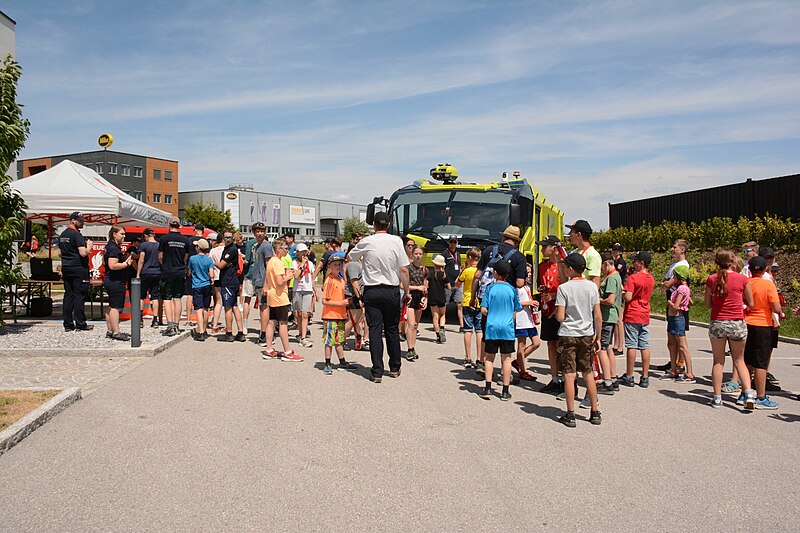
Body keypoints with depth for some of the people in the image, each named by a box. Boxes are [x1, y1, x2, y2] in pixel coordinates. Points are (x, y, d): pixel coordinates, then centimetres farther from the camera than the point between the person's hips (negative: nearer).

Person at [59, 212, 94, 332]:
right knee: (79, 296, -4)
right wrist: (89, 246, -2)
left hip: (66, 269, 8)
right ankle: (80, 324, -1)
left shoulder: (62, 235, 15)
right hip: (78, 268, -8)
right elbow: (83, 253, -20)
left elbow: (60, 253, 20)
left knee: (68, 295, 9)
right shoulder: (76, 235, -13)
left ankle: (68, 324, 10)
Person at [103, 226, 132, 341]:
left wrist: (124, 261, 24)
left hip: (108, 280, 11)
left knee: (111, 307, 15)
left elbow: (104, 262, 27)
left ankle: (109, 331, 22)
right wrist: (126, 263, -19)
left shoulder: (109, 246, 16)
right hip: (116, 282, -11)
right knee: (116, 307, -9)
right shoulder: (114, 248, -18)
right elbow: (112, 265, -28)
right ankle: (116, 332, -8)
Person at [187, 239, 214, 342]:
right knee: (205, 309, 12)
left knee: (199, 309, -7)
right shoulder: (209, 260, -1)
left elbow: (189, 274, 8)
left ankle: (200, 333, -17)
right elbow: (211, 275, -7)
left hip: (196, 286, -2)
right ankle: (204, 331, 22)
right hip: (207, 286, 2)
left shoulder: (192, 259, -3)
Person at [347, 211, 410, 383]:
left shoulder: (366, 242, -5)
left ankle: (377, 372, -1)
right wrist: (407, 291, 4)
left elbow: (351, 256, 13)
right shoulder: (396, 241, -5)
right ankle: (395, 368, 23)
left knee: (375, 330, 1)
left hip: (372, 291, -1)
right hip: (392, 291, 1)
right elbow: (404, 269, -4)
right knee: (392, 329, 13)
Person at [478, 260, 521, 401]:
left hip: (492, 327, 0)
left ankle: (488, 388, 7)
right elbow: (517, 310, 4)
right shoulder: (512, 289, -1)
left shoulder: (490, 288, -4)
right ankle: (505, 391, 10)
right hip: (507, 328, 1)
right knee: (506, 359, 6)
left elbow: (483, 309, -6)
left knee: (489, 358, 11)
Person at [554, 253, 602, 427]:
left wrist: (555, 312, 8)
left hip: (568, 335, -4)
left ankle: (570, 415, 4)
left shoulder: (564, 287, -11)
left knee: (569, 375, 1)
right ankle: (595, 413, 20)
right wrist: (597, 337, 9)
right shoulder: (592, 286, 0)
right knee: (588, 373, 14)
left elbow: (560, 317, -14)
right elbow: (598, 316, 1)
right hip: (587, 335, 4)